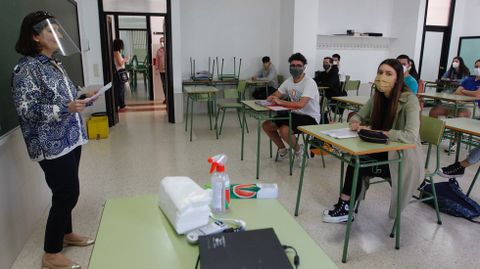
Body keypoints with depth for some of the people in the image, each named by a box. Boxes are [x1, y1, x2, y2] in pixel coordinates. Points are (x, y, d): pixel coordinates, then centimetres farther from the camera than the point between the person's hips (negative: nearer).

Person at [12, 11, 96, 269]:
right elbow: (26, 109, -19)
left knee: (67, 192, 18)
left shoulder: (54, 64, 11)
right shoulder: (26, 68, -14)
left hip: (70, 138, 8)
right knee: (67, 193, -3)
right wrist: (66, 108, -28)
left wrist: (81, 97, 4)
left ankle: (66, 233, 38)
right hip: (51, 144, -8)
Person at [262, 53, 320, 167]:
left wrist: (281, 102, -28)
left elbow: (300, 104, -34)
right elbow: (274, 96, 9)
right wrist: (272, 98, -16)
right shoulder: (289, 81, 4)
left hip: (310, 118, -8)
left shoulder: (309, 82, -20)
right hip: (294, 114, 8)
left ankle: (298, 150, -2)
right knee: (266, 125, -1)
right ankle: (282, 150, 19)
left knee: (284, 130, -32)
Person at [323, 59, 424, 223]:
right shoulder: (377, 97, 1)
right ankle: (345, 207, -11)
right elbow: (358, 116, 10)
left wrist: (374, 132, -29)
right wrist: (355, 123, -15)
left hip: (405, 159, -5)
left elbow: (410, 136, -30)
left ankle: (345, 208, -5)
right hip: (385, 151, 6)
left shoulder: (409, 100, -20)